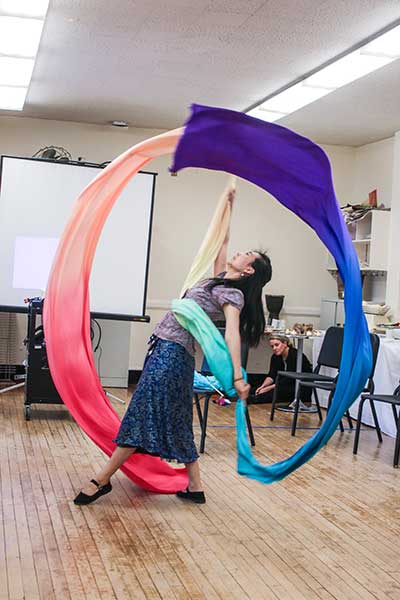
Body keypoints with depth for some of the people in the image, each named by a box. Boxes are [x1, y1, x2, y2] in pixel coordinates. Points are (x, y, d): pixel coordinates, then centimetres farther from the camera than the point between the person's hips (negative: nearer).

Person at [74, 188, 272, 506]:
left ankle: (102, 480, -2)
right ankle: (194, 487, 15)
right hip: (166, 349, 9)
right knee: (176, 420, 10)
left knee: (144, 413, -6)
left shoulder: (233, 294, -11)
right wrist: (229, 207, 28)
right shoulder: (222, 280, 12)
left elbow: (232, 334, -25)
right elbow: (221, 244, 27)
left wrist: (237, 377, -34)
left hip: (172, 352, -9)